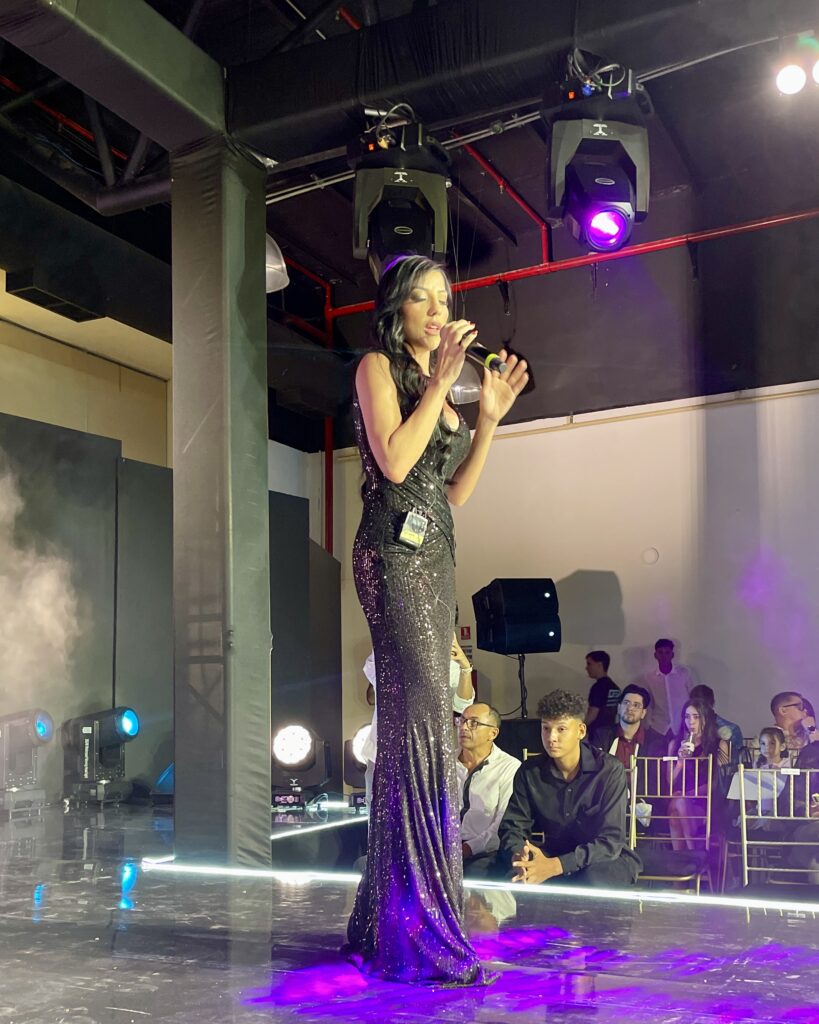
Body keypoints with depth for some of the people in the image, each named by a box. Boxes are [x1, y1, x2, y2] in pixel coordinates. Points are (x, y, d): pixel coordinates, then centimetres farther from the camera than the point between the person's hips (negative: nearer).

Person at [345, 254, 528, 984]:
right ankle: (422, 932, -12)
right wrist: (439, 382, -10)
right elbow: (394, 462, -14)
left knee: (415, 728, 6)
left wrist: (490, 416, 11)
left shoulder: (435, 381, 23)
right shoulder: (378, 367, 1)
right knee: (423, 722, -15)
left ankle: (391, 919, 13)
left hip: (434, 555, 8)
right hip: (394, 552, -8)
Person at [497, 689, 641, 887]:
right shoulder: (530, 772, -3)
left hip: (607, 859, -2)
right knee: (517, 878, -30)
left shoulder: (609, 770, -16)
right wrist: (519, 856, -30)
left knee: (591, 882, -37)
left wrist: (556, 865, -35)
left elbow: (610, 841, -22)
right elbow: (512, 826, -4)